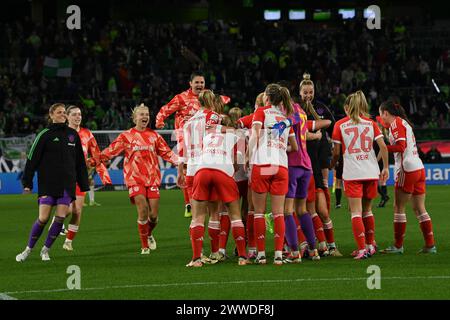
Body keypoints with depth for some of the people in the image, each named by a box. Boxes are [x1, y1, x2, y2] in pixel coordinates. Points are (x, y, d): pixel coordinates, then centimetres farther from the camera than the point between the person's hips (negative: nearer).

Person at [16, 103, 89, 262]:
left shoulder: (73, 134, 9)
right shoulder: (45, 135, -3)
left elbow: (80, 161, 15)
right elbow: (32, 159, -4)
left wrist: (83, 183, 13)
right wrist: (27, 182, -8)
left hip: (67, 184, 4)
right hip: (48, 184, -4)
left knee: (61, 217, -5)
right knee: (43, 218, -8)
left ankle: (45, 249, 10)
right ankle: (28, 250, 10)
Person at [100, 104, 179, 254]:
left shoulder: (154, 136, 12)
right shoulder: (126, 136, 5)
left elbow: (167, 153, 15)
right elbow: (111, 151, 0)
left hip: (152, 178, 2)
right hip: (135, 178, -2)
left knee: (154, 214, -2)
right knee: (143, 211, -14)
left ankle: (149, 235, 31)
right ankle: (144, 246, 1)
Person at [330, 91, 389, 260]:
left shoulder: (340, 124, 3)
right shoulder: (370, 123, 8)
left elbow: (336, 152, 3)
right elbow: (383, 146, 0)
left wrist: (331, 166, 21)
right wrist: (385, 167, 8)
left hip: (352, 173, -3)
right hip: (371, 172, 3)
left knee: (356, 212, -4)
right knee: (367, 210, 18)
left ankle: (362, 249, -15)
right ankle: (370, 245, 23)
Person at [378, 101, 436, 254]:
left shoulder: (396, 123, -6)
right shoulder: (404, 122, 21)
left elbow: (400, 146, -17)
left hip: (407, 169, -9)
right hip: (419, 167, 9)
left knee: (399, 207, -2)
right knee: (419, 208, 8)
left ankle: (398, 246, 0)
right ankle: (430, 245, 4)